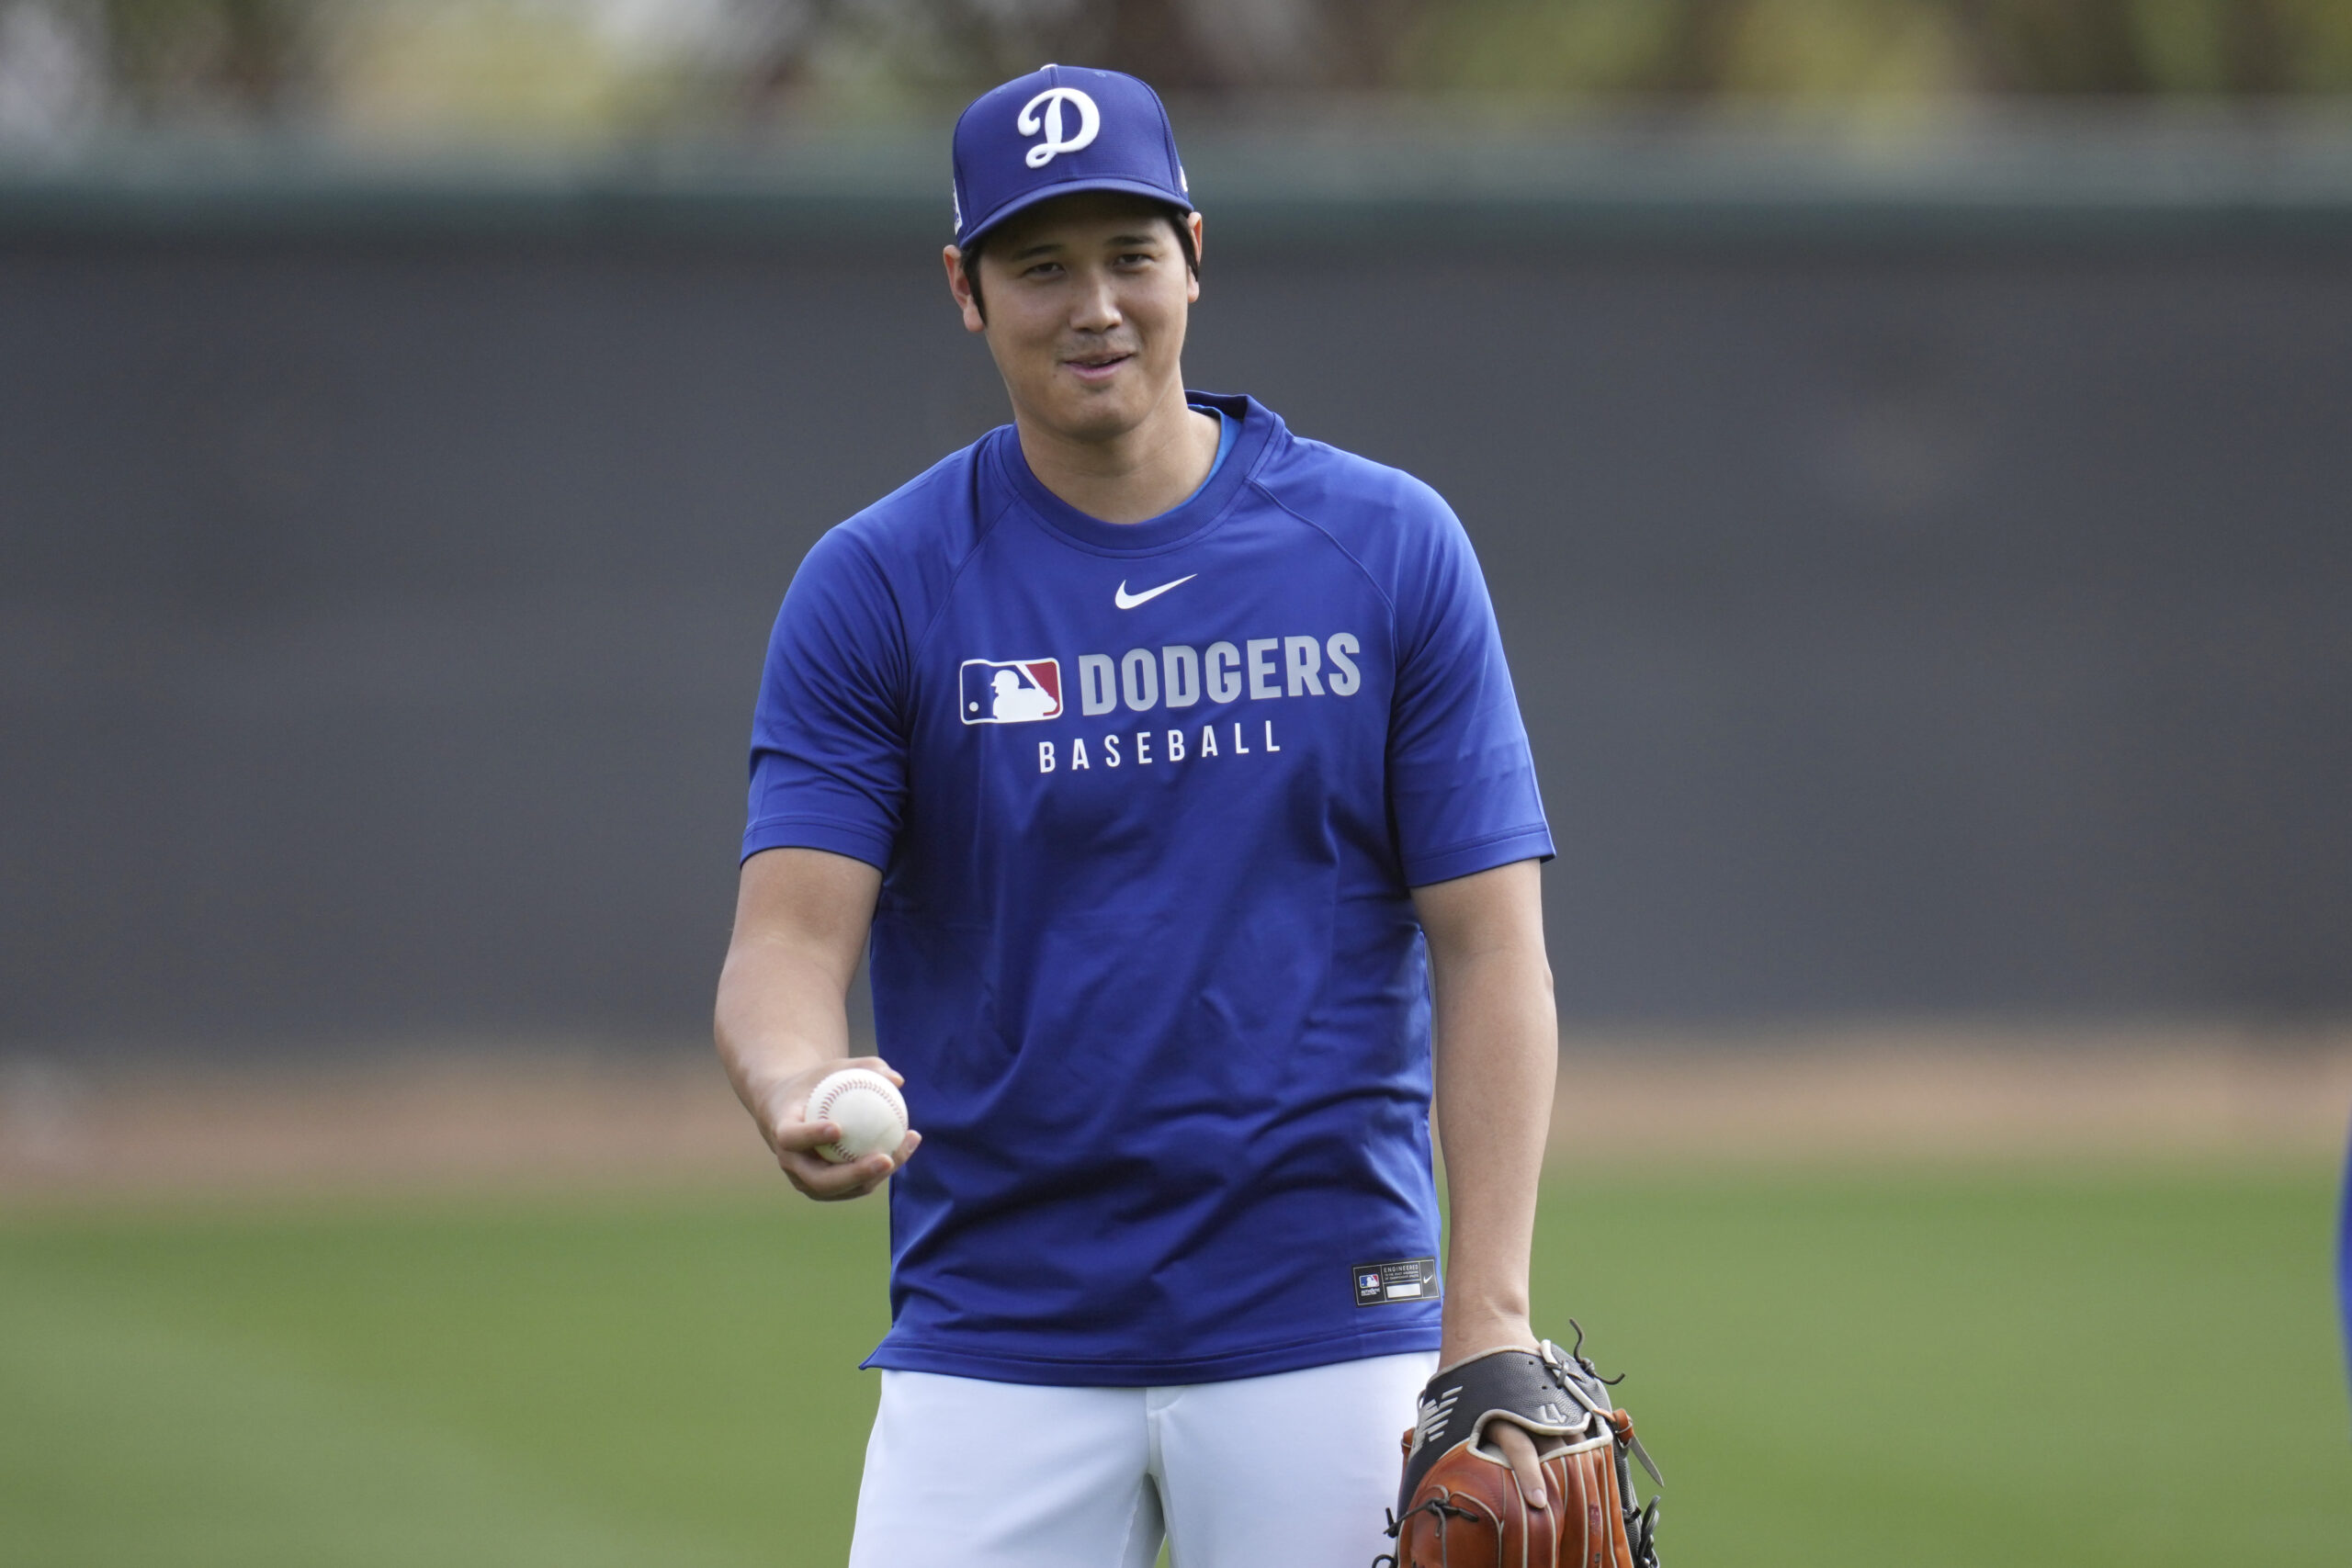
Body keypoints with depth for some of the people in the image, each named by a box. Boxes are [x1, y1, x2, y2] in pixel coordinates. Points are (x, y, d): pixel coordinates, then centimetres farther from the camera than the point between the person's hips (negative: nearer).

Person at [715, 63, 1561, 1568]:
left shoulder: (1389, 549, 2)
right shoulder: (873, 586, 1)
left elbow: (1488, 948, 0)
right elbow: (791, 933, -6)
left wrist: (1489, 1320, -11)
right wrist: (798, 1093, -31)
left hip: (1325, 1331, 0)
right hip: (991, 1345, 0)